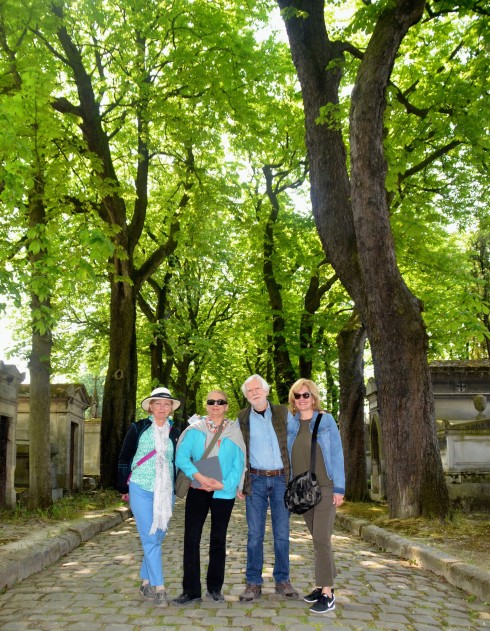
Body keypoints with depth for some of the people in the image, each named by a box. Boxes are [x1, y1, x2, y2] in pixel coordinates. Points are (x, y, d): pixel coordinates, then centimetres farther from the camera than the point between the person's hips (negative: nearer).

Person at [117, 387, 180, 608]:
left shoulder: (175, 433, 9)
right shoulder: (138, 428, -1)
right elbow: (124, 458, 2)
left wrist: (177, 488, 10)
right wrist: (123, 487, 2)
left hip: (166, 492, 4)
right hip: (141, 490, -4)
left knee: (157, 539, 10)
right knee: (150, 539, -8)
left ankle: (145, 582, 25)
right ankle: (158, 588, -4)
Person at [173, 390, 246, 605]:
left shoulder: (234, 431, 3)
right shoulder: (194, 429, 2)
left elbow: (239, 463, 0)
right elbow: (181, 457, -6)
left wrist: (224, 484, -13)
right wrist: (198, 476, -20)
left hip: (224, 492, 0)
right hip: (197, 490, 0)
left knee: (218, 540, 10)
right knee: (191, 538, -2)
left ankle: (215, 587, 23)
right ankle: (191, 590, 8)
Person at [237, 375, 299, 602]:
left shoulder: (283, 413, 4)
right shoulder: (242, 419, 4)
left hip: (281, 479, 0)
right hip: (255, 480, 0)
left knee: (282, 533, 5)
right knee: (255, 534, 2)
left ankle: (282, 581, 17)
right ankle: (253, 583, 10)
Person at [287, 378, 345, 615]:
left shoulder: (326, 420, -3)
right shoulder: (289, 423, 5)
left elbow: (336, 453, -4)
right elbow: (286, 455, 10)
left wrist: (339, 488, -9)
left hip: (325, 488, -3)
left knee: (321, 539, -8)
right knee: (318, 538, 12)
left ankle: (327, 594, -1)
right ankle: (324, 585, 23)